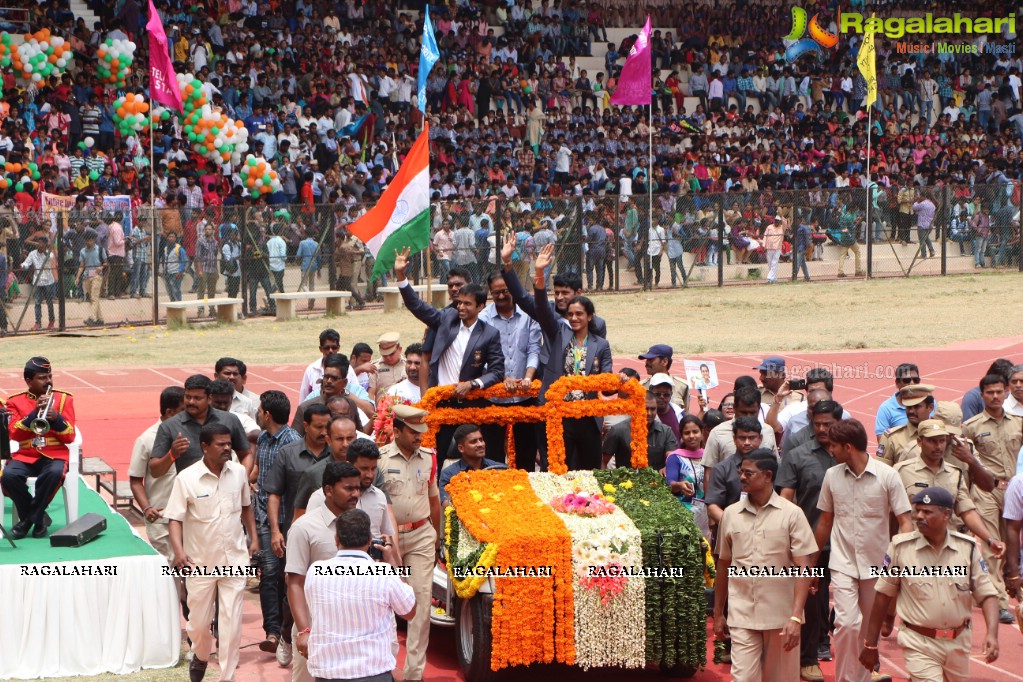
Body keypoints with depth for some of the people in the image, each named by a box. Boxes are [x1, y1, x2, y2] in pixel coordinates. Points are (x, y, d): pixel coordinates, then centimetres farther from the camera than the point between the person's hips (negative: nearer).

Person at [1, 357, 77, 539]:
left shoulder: (64, 399, 8)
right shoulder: (15, 401, 8)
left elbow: (70, 437, 3)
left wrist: (56, 418, -16)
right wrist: (34, 413, -16)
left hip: (55, 454, -1)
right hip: (25, 455, 1)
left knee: (55, 473, -36)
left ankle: (31, 518, -14)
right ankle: (38, 517, -7)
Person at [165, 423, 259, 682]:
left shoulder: (239, 472, -2)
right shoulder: (186, 479, -13)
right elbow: (175, 519, -13)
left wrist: (254, 538, 8)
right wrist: (178, 551, -27)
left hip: (234, 559, 2)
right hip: (200, 562, -1)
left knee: (231, 621, -3)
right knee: (198, 621, 13)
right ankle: (200, 656, 44)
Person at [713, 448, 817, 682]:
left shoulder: (791, 514, -4)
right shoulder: (731, 514, 5)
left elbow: (803, 568, -8)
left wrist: (795, 617, -17)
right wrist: (718, 613, 15)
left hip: (781, 616, -2)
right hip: (742, 616, 2)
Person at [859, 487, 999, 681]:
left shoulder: (967, 548, -2)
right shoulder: (901, 547, -7)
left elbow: (987, 594, 1)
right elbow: (884, 595, 0)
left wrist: (992, 634, -15)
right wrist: (870, 644, 3)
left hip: (958, 643, 3)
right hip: (919, 644, -3)